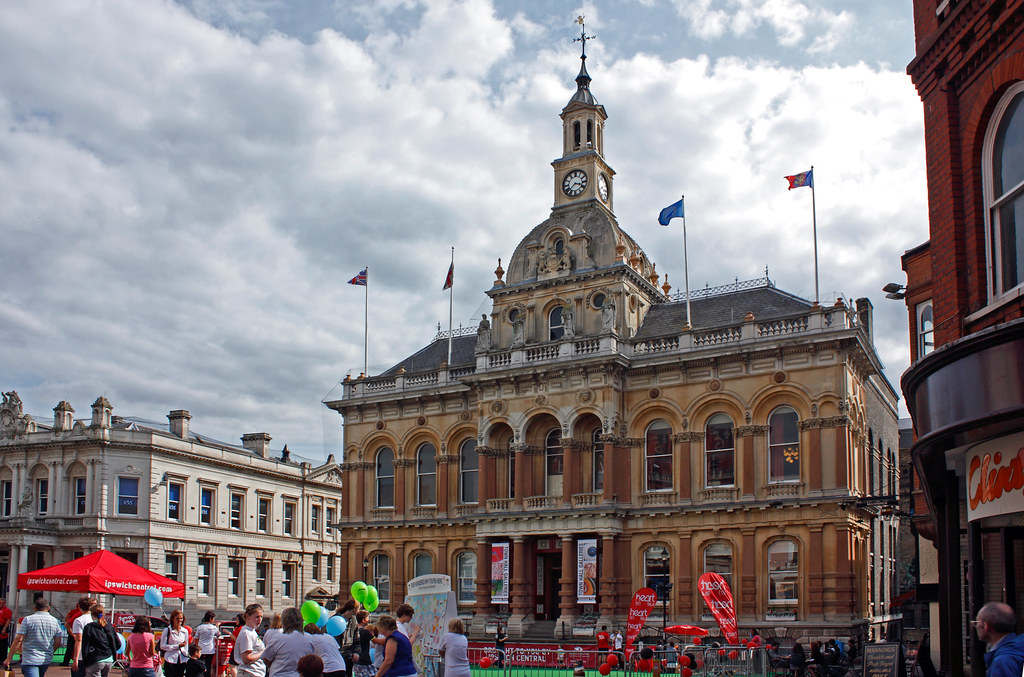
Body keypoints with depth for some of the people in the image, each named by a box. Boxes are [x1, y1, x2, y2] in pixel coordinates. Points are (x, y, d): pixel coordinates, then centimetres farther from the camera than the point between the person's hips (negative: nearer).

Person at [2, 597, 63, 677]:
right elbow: (57, 642, 6)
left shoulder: (28, 619, -6)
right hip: (46, 660, 5)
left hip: (30, 660, -5)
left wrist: (9, 658, -4)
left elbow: (18, 639, -10)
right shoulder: (55, 621, 4)